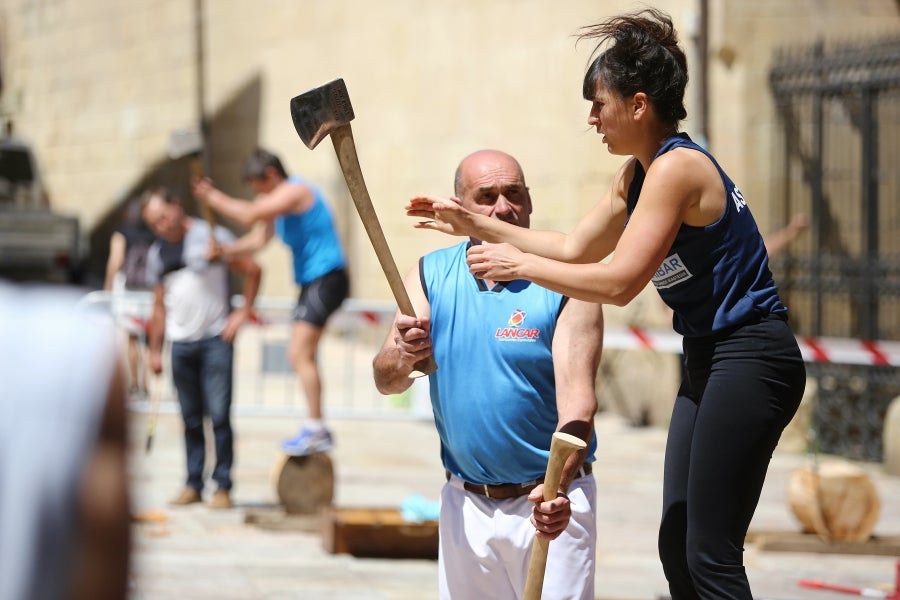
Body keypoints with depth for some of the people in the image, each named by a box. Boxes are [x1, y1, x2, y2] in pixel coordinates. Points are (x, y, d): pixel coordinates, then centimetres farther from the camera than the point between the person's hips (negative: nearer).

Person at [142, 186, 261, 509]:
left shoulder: (211, 236, -4)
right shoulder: (157, 253, 13)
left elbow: (252, 270, -2)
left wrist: (242, 313, -6)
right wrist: (155, 351, 16)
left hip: (215, 340, -5)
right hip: (181, 343, 5)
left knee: (219, 415, -8)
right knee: (190, 419, 8)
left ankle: (223, 486, -4)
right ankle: (193, 485, 14)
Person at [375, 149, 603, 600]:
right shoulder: (431, 276, 3)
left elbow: (576, 396, -19)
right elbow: (385, 381, -3)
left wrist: (558, 487, -35)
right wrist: (405, 356, -27)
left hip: (549, 499, -3)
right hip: (465, 502, 3)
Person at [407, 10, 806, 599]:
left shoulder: (676, 168, -18)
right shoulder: (638, 174, 13)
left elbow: (618, 282, -21)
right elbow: (576, 248, 21)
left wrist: (521, 264, -11)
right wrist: (476, 225, 17)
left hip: (749, 362, -11)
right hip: (709, 362, 11)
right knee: (677, 548, 11)